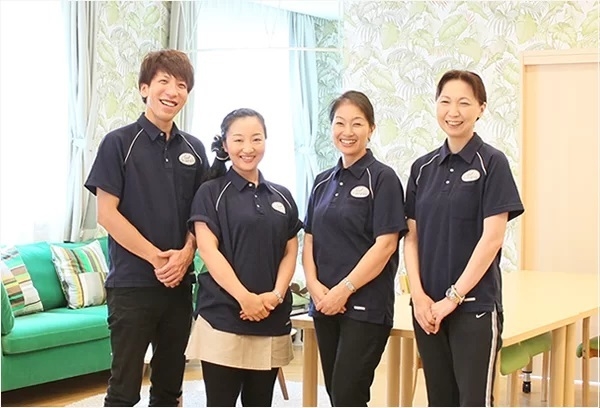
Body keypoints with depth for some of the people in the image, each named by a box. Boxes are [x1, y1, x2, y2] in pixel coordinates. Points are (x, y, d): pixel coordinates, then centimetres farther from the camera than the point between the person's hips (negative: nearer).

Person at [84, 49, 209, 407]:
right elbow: (107, 213, -8)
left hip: (179, 283, 5)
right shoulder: (119, 143, -4)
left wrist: (185, 255, -7)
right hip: (132, 283, -5)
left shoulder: (193, 149, 10)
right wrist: (157, 257, -12)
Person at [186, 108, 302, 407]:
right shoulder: (211, 194, 1)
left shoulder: (281, 197, 14)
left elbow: (290, 252, 10)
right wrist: (244, 297, -17)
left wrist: (276, 294, -8)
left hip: (272, 319, 4)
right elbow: (208, 250, -8)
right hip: (222, 316, -4)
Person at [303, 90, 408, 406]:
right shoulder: (323, 181, 13)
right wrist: (314, 284, -6)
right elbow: (310, 239, 12)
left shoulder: (382, 178, -6)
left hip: (366, 306, -6)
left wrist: (344, 289, -16)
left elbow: (385, 244, -13)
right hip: (325, 305, 6)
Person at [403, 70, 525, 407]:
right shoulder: (424, 167, 9)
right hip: (428, 306, 5)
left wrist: (453, 297, -14)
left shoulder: (492, 163, -6)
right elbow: (412, 236, 8)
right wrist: (418, 295, -6)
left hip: (474, 305, -5)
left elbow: (492, 238, -12)